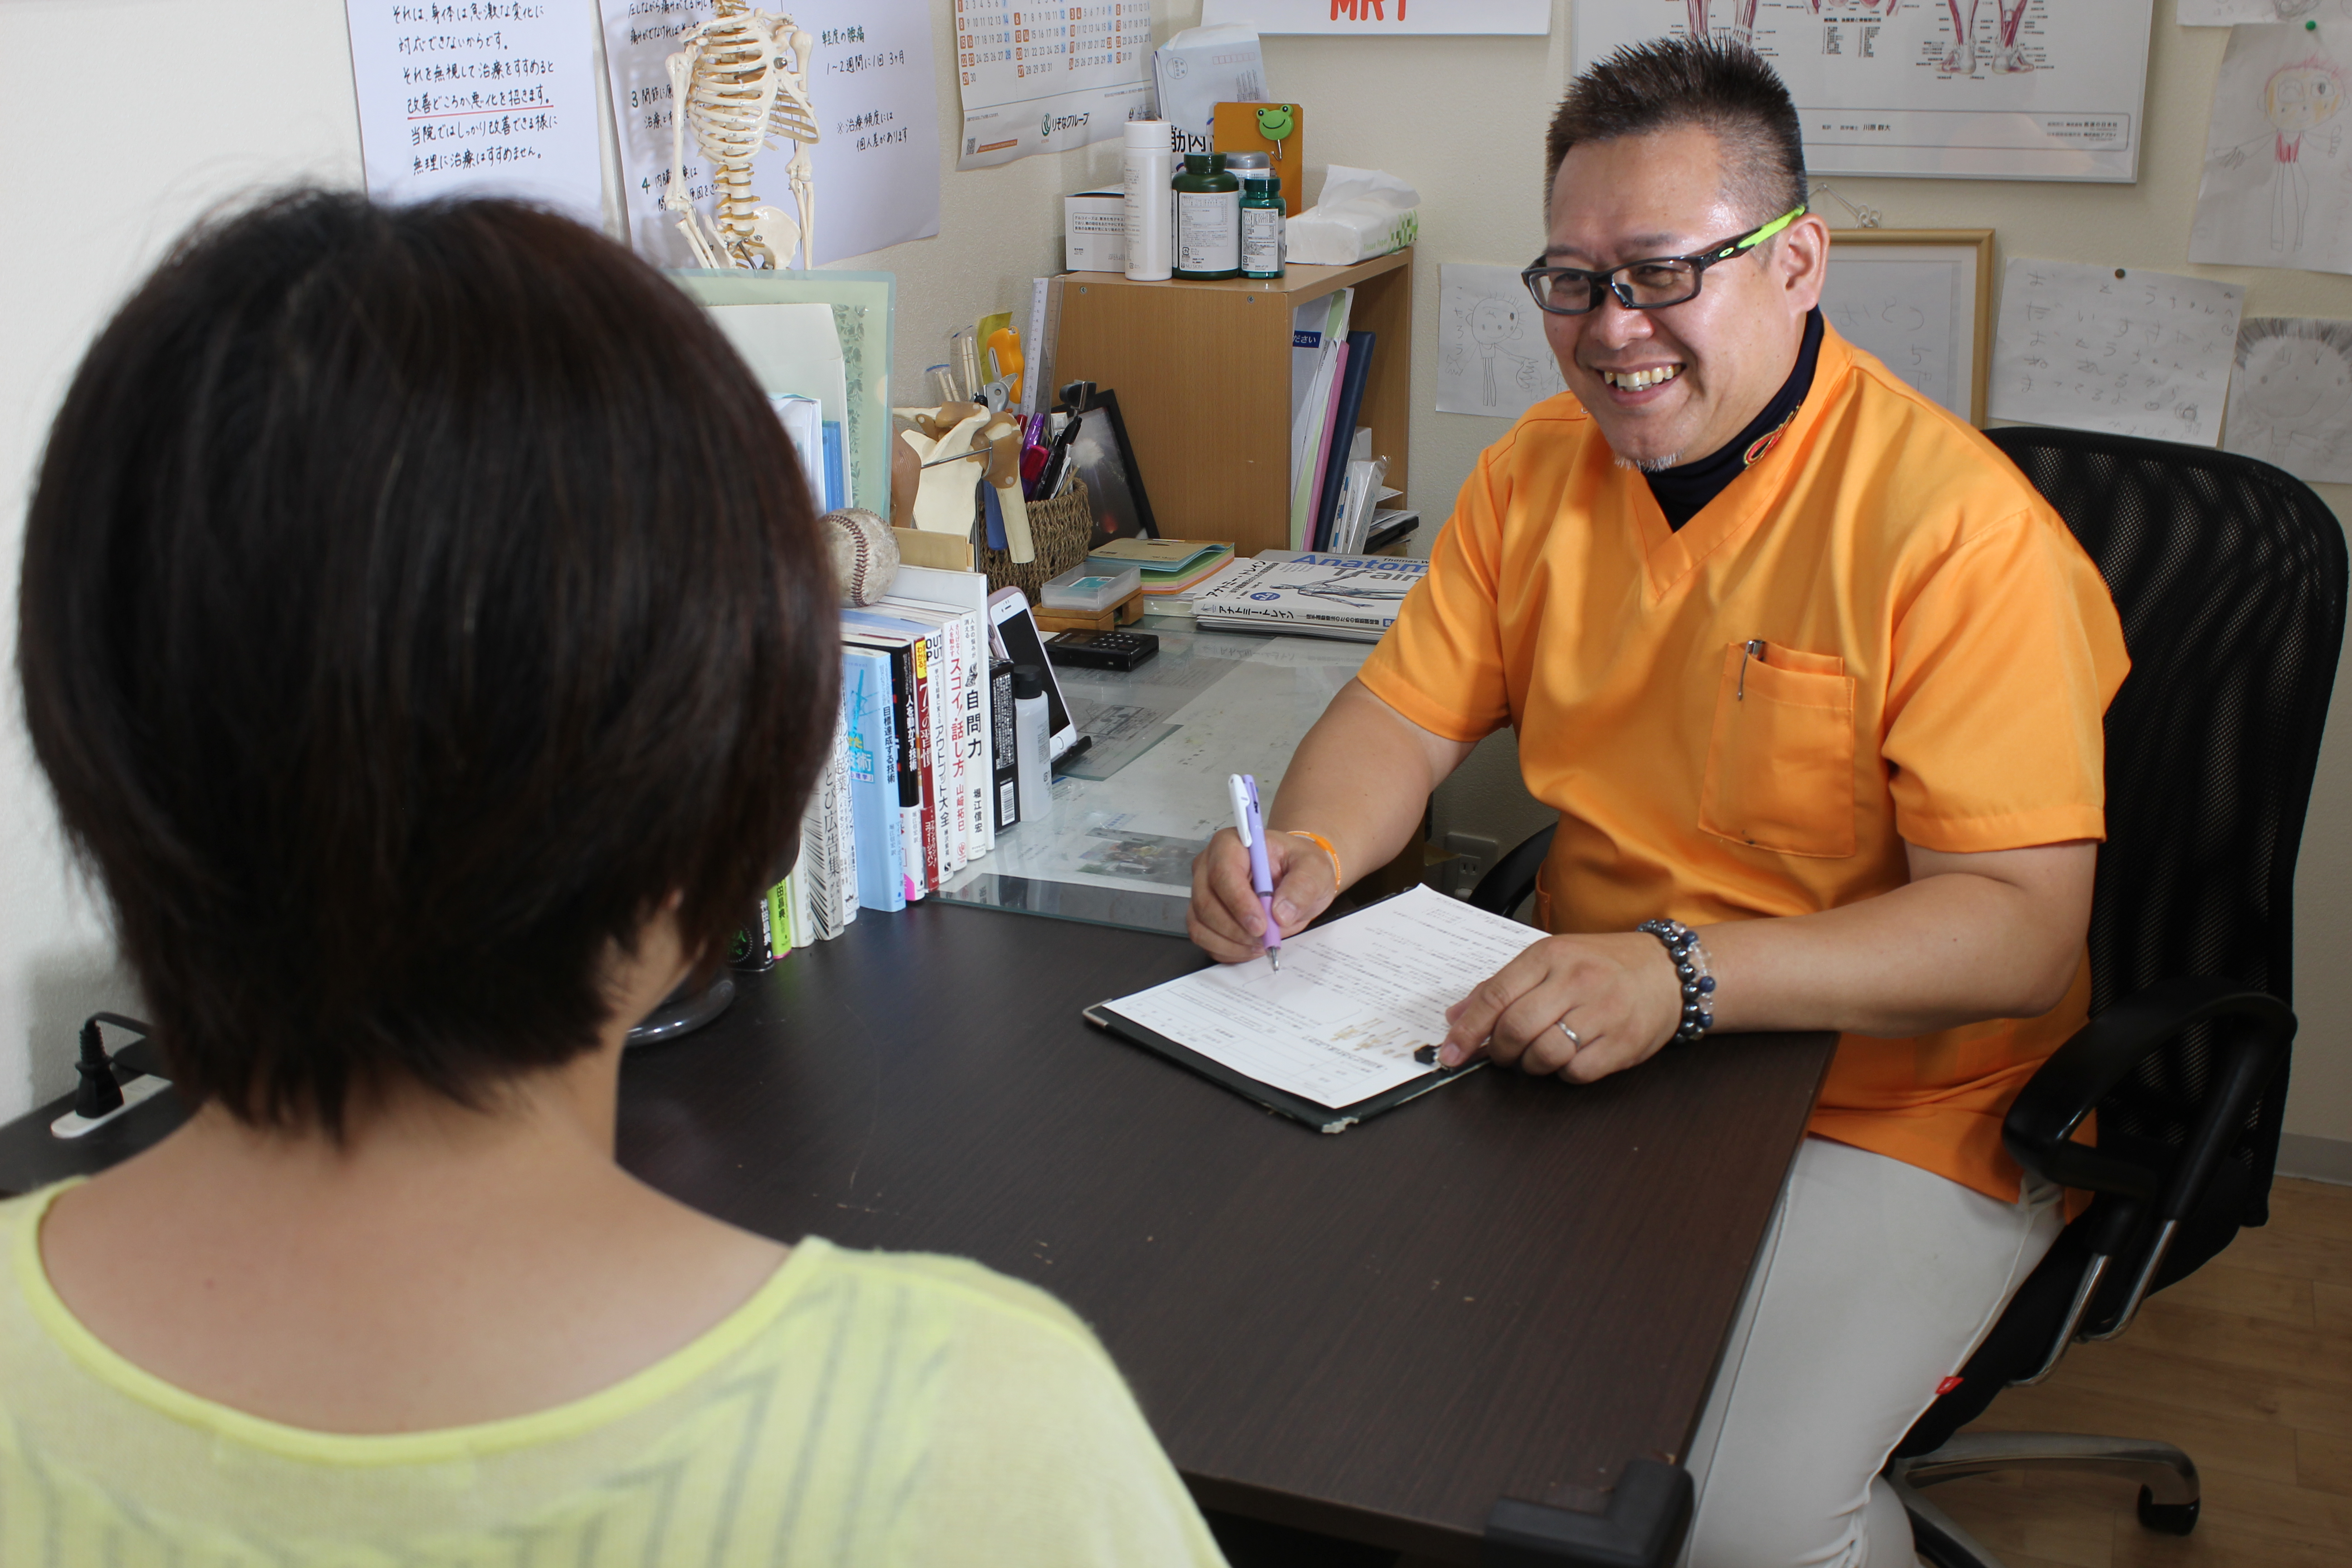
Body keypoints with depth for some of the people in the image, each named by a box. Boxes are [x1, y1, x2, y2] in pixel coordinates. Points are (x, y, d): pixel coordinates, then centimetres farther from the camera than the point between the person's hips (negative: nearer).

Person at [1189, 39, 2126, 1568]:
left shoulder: (1956, 523, -17)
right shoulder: (1540, 468, 4)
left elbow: (2023, 927, -22)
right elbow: (1406, 713, 8)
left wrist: (1682, 976, -35)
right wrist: (1309, 851, -15)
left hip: (1892, 1114, -5)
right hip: (1579, 1053, 6)